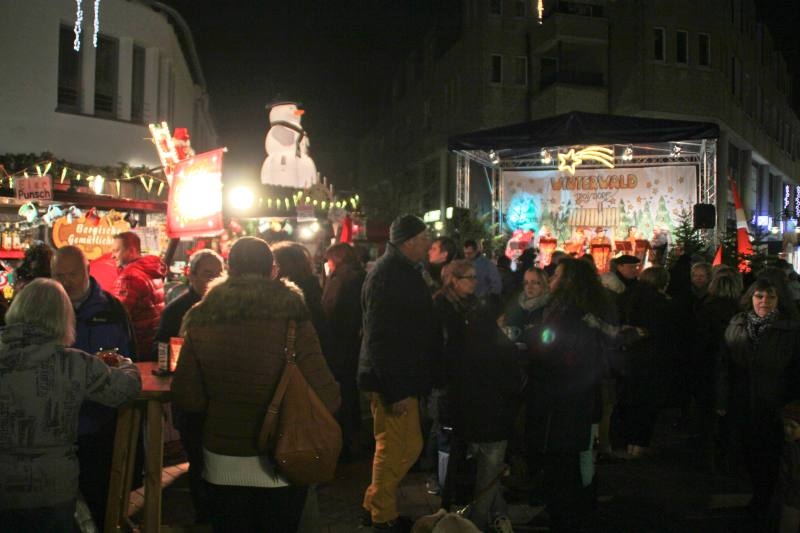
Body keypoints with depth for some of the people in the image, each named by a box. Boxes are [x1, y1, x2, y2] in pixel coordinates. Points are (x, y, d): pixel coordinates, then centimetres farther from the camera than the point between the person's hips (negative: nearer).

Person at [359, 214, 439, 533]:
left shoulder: (405, 271, 13)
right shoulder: (386, 275, -19)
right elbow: (381, 338, -24)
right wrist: (396, 389, -25)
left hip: (403, 378, 10)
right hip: (393, 382, -10)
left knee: (410, 446, 15)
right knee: (393, 449, 1)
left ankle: (375, 503, 29)